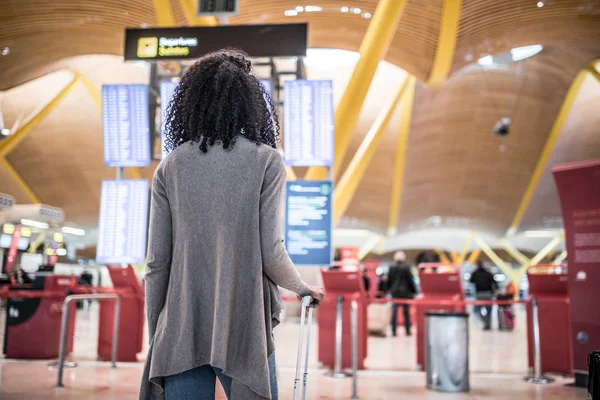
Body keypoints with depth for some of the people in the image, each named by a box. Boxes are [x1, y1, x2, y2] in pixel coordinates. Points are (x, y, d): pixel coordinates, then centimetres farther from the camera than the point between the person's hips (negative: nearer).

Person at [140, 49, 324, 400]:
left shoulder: (170, 167, 1)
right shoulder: (266, 162, -7)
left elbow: (157, 261, 1)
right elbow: (271, 254, -10)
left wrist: (156, 332, 12)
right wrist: (305, 289, 10)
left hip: (181, 333, 3)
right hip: (243, 332, -2)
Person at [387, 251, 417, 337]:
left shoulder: (392, 268, -1)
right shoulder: (406, 267, -9)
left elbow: (389, 280, 4)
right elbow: (411, 280, -7)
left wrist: (390, 289, 20)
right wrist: (414, 291, 0)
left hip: (395, 292, 2)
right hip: (406, 292, -2)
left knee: (394, 312, 4)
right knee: (406, 312, 6)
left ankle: (394, 331, 2)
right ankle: (408, 331, 10)